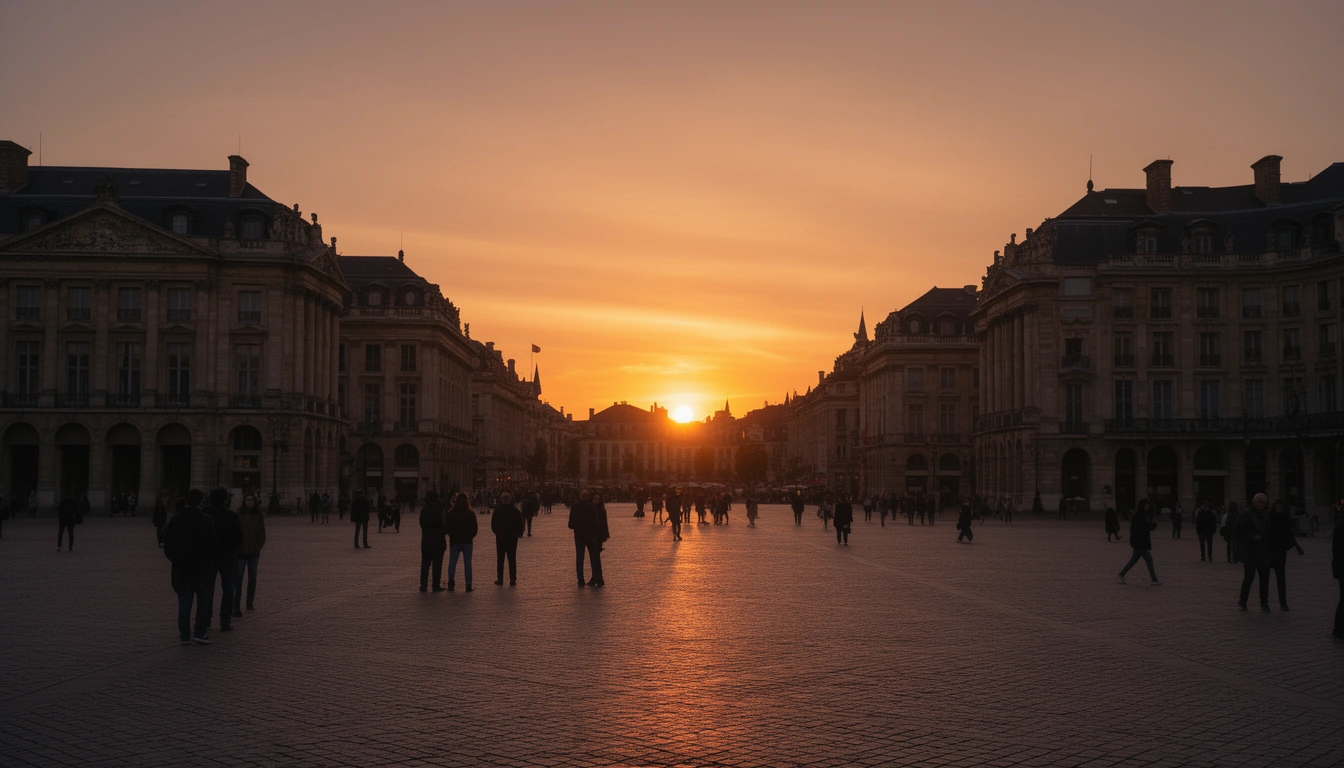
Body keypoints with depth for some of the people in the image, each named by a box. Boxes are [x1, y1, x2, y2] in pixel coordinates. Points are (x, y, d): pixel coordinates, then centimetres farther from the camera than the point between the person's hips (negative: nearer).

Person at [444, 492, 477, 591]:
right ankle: (468, 585, 4)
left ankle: (451, 581, -4)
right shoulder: (471, 514, -6)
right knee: (467, 564, 4)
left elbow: (447, 527, 0)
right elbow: (475, 528, -2)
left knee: (452, 562, 9)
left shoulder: (450, 514, -5)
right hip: (467, 542, 0)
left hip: (454, 542, 0)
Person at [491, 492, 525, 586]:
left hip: (500, 538, -1)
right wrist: (519, 533, 13)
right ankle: (513, 580, 4)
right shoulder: (515, 510, -3)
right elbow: (521, 524, -1)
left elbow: (493, 525, -4)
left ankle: (500, 579, 9)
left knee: (500, 559, 8)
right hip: (512, 538, 1)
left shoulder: (497, 510, -7)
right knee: (512, 559, 5)